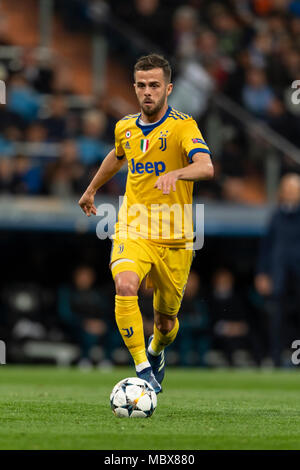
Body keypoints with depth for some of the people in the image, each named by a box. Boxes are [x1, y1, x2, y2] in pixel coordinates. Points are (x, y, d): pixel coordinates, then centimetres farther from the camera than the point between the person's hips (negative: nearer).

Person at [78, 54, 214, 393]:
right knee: (125, 287, -30)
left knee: (166, 321, 10)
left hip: (173, 239, -2)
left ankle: (156, 351, 47)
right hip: (132, 231, 2)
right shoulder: (125, 127, 6)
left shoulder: (182, 127, -11)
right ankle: (142, 369, -24)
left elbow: (206, 167, -29)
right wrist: (91, 190, 41)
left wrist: (174, 174, -49)